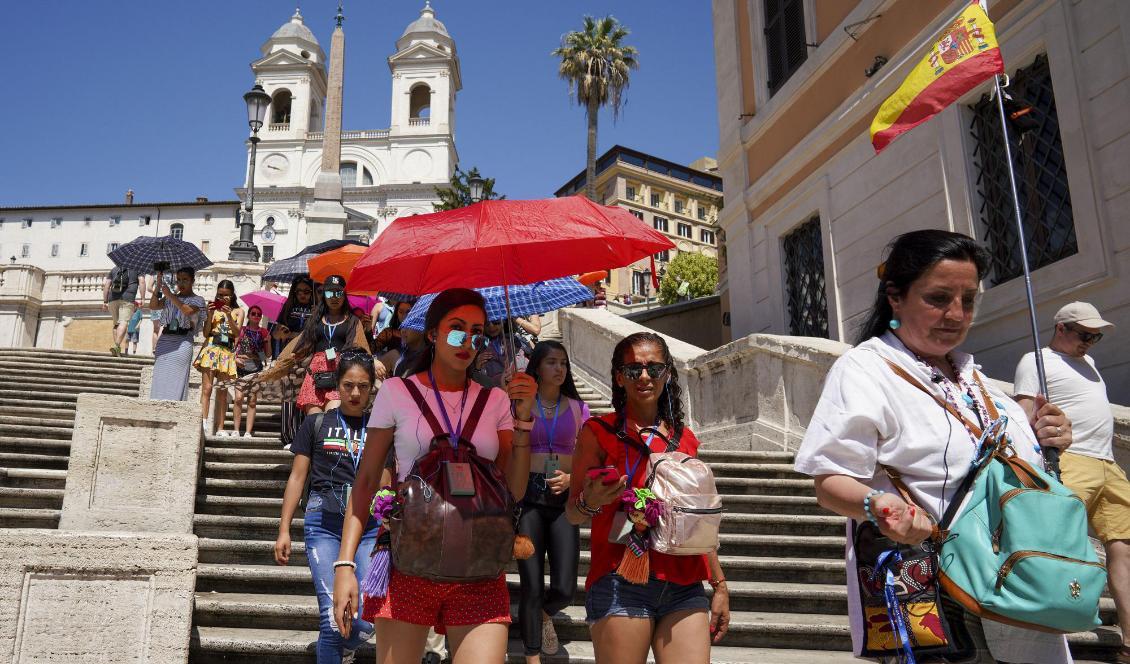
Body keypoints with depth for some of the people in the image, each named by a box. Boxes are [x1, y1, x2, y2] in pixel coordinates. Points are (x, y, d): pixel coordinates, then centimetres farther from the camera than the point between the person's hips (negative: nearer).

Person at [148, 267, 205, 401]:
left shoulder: (197, 300, 6)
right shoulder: (170, 298, 19)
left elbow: (188, 311, -15)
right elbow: (153, 306, 4)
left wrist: (170, 294, -17)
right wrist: (158, 286, -6)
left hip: (182, 341, -4)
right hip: (165, 339, 5)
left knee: (175, 381, -10)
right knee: (160, 379, 0)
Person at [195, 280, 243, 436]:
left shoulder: (238, 311, 10)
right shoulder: (213, 309, 8)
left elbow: (237, 332, -4)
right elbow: (206, 333, 2)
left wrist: (229, 316, -16)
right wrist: (210, 315, -9)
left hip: (227, 352, 1)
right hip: (211, 349, -1)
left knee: (223, 392, 3)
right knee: (206, 389, -10)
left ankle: (220, 428, 4)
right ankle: (203, 422, -16)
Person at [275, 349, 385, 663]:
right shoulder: (317, 423, 9)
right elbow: (297, 477, 10)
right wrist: (284, 529, 4)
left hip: (369, 526, 1)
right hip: (324, 523, -1)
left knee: (369, 620, -6)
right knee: (333, 618, -11)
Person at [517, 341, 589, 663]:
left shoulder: (577, 407, 9)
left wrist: (572, 478, -8)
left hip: (563, 498, 2)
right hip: (528, 495, -2)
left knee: (565, 588, -4)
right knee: (532, 587, -1)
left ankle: (544, 615, 34)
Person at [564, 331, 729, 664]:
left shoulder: (684, 438, 13)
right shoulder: (599, 432, 1)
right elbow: (572, 513, 0)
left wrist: (720, 584, 19)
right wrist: (590, 504, -23)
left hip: (685, 587, 4)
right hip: (621, 584, -3)